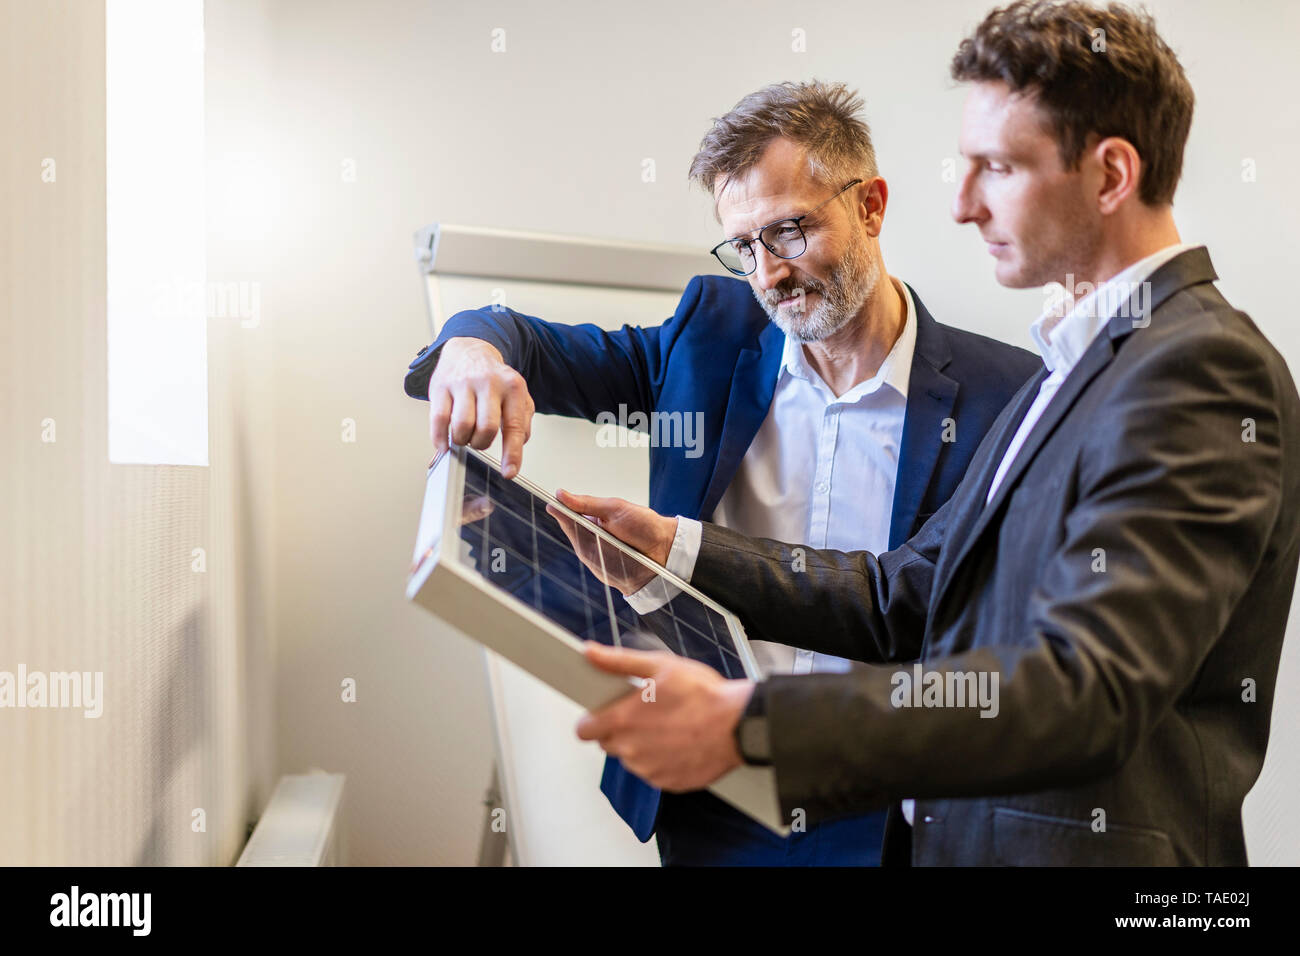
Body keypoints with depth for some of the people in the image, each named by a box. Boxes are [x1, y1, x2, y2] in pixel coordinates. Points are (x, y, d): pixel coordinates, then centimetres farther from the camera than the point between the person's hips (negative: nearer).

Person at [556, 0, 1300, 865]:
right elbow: (907, 599, 8)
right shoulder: (1084, 361, 11)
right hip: (957, 835, 8)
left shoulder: (1203, 369, -18)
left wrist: (750, 723, -35)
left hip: (1088, 844, -8)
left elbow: (1088, 693, -29)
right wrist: (679, 549, 1)